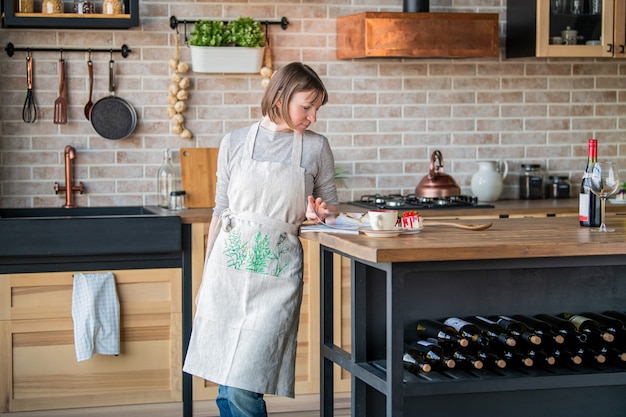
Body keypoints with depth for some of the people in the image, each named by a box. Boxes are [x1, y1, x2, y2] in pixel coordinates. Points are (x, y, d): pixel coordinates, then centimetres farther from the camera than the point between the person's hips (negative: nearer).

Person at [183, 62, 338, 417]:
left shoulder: (316, 148, 5)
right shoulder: (235, 143, 6)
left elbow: (331, 205, 16)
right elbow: (221, 212, 11)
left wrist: (318, 213, -8)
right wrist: (206, 277, 12)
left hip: (277, 274, -1)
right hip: (229, 267, 2)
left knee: (243, 389, -10)